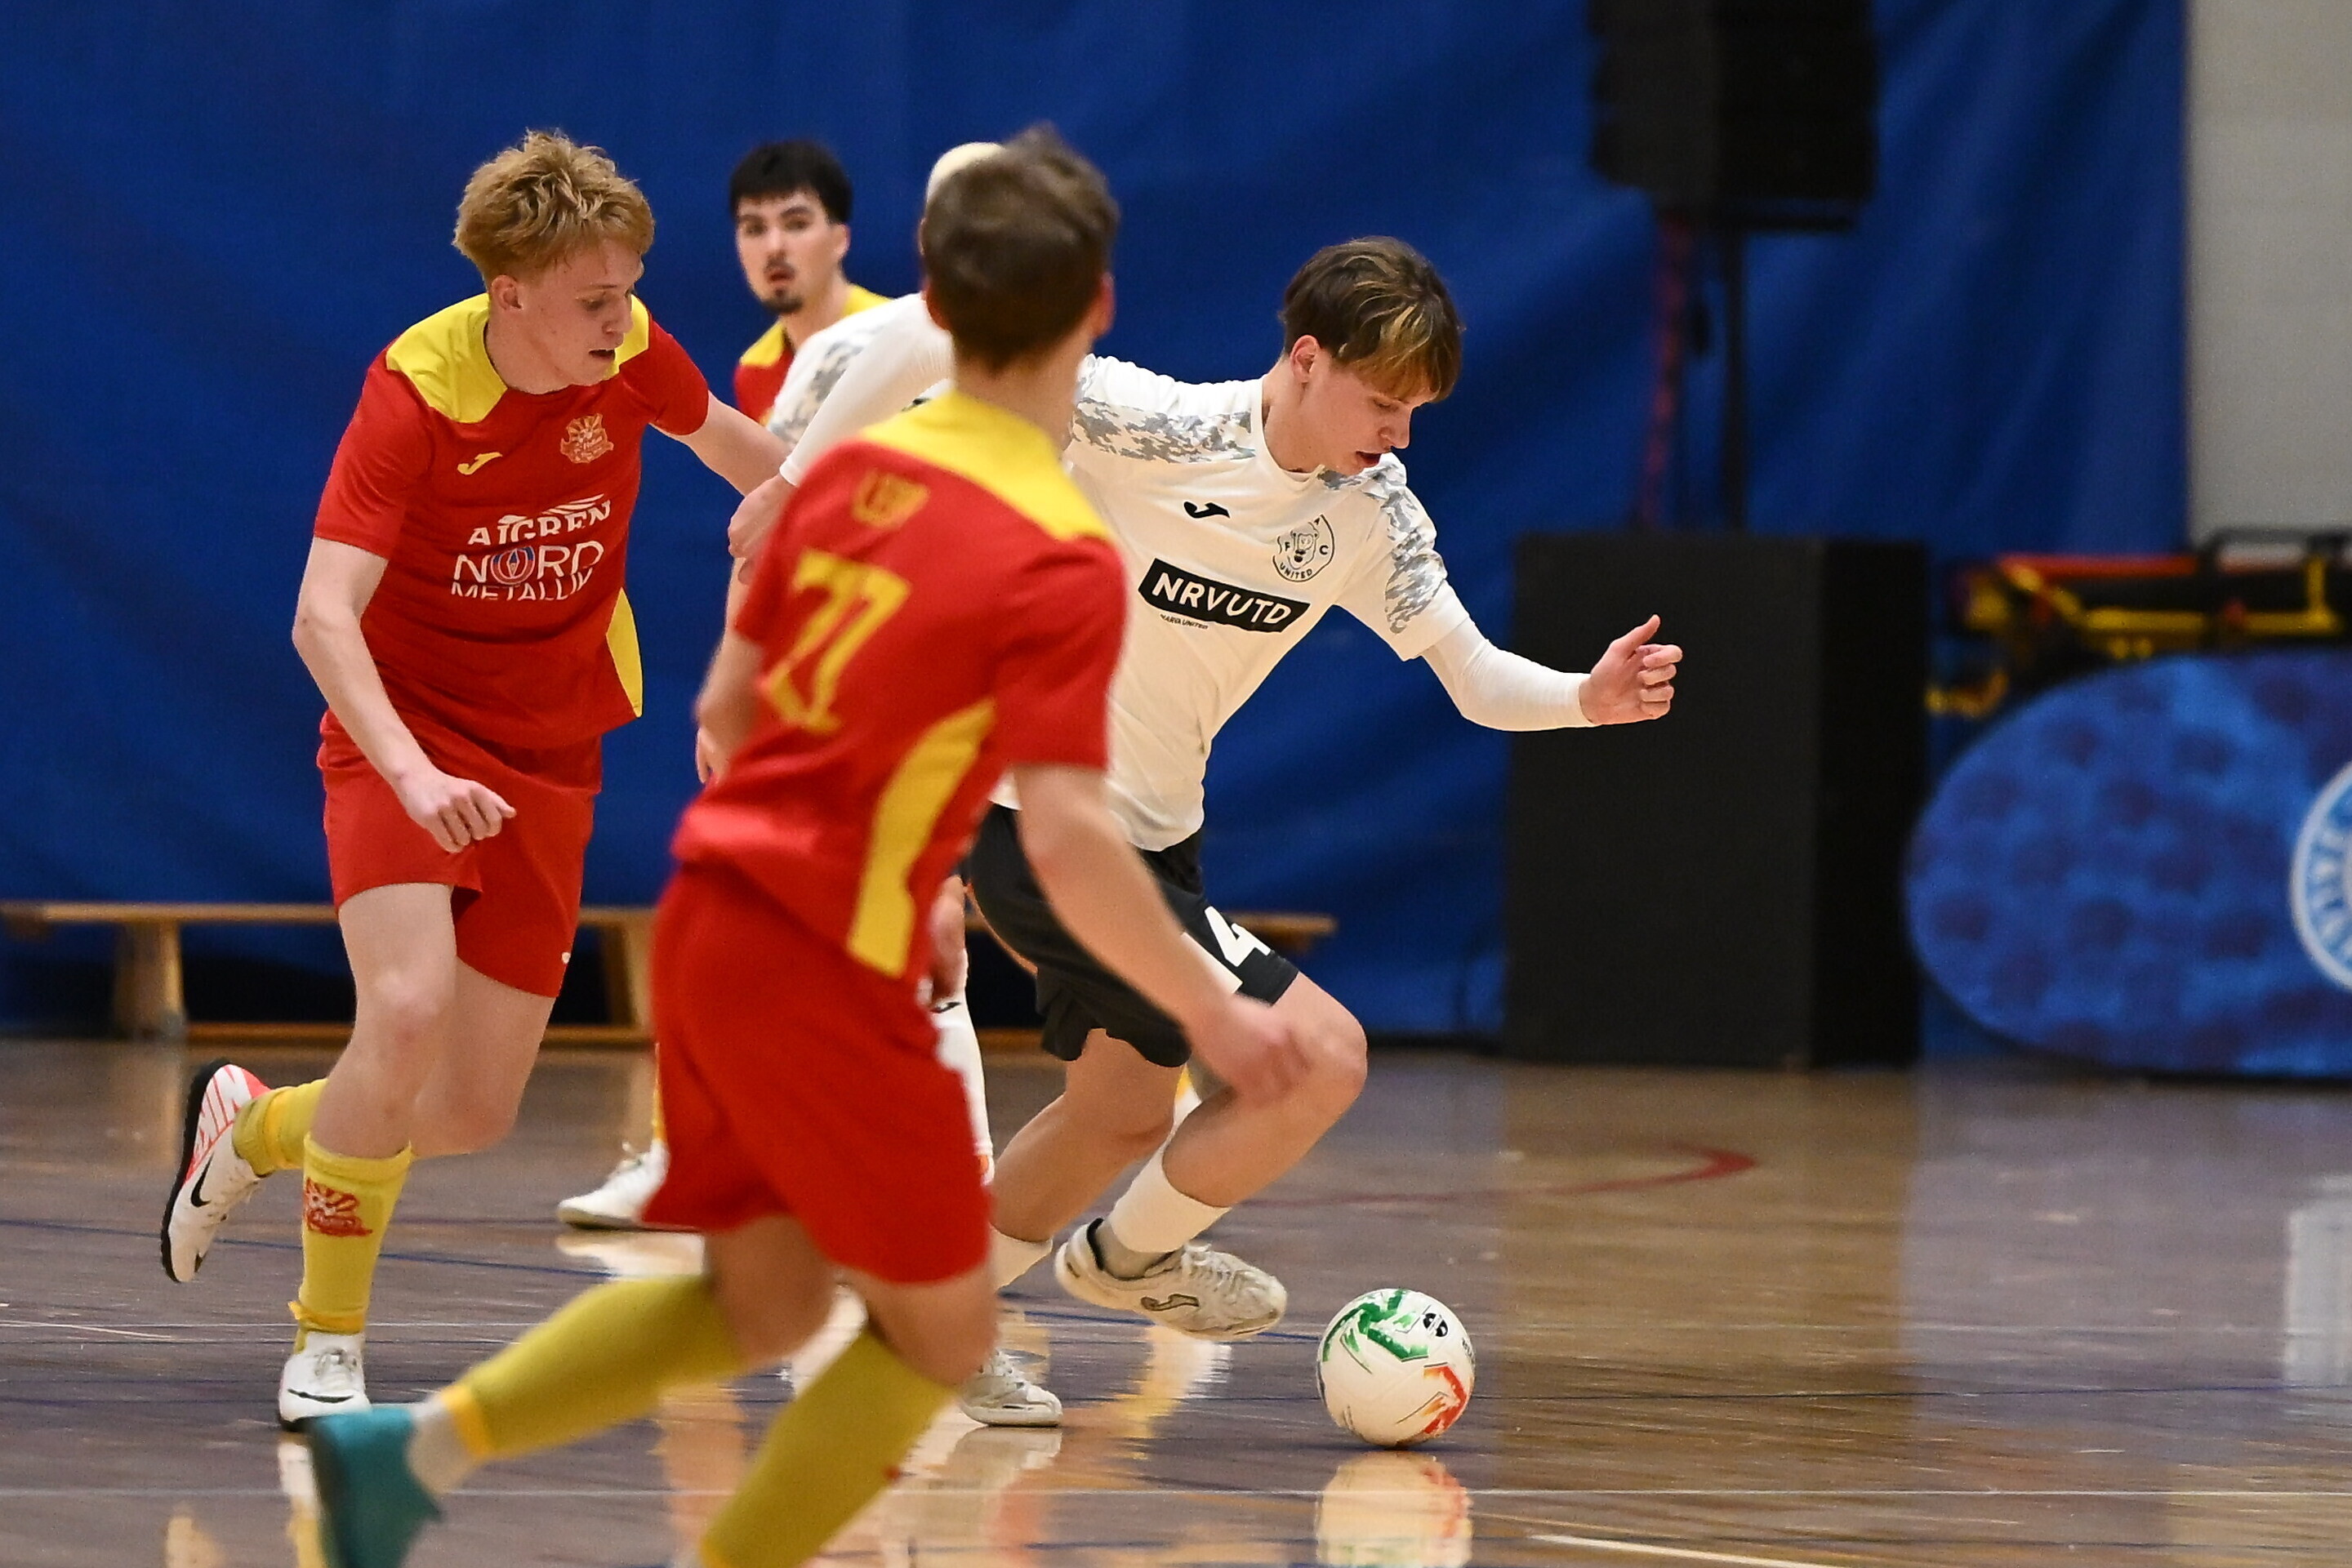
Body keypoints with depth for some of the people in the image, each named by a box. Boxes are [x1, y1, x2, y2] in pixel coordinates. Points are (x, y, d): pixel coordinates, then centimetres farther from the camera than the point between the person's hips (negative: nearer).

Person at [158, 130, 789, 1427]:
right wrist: (412, 774, -44)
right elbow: (322, 615, -31)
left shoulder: (633, 354, -9)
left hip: (549, 757, 5)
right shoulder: (417, 389, -23)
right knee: (409, 1009, -29)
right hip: (406, 726, -5)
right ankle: (326, 1342, -13)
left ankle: (250, 1125, 33)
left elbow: (724, 438, 17)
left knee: (475, 1112, 2)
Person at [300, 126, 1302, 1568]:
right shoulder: (1064, 561, -16)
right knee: (941, 1332, 8)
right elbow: (1071, 841, -22)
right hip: (822, 972, -8)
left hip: (712, 918, 8)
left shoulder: (857, 467, 5)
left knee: (766, 1302, 19)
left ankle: (419, 1444, 8)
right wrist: (1212, 1013, -10)